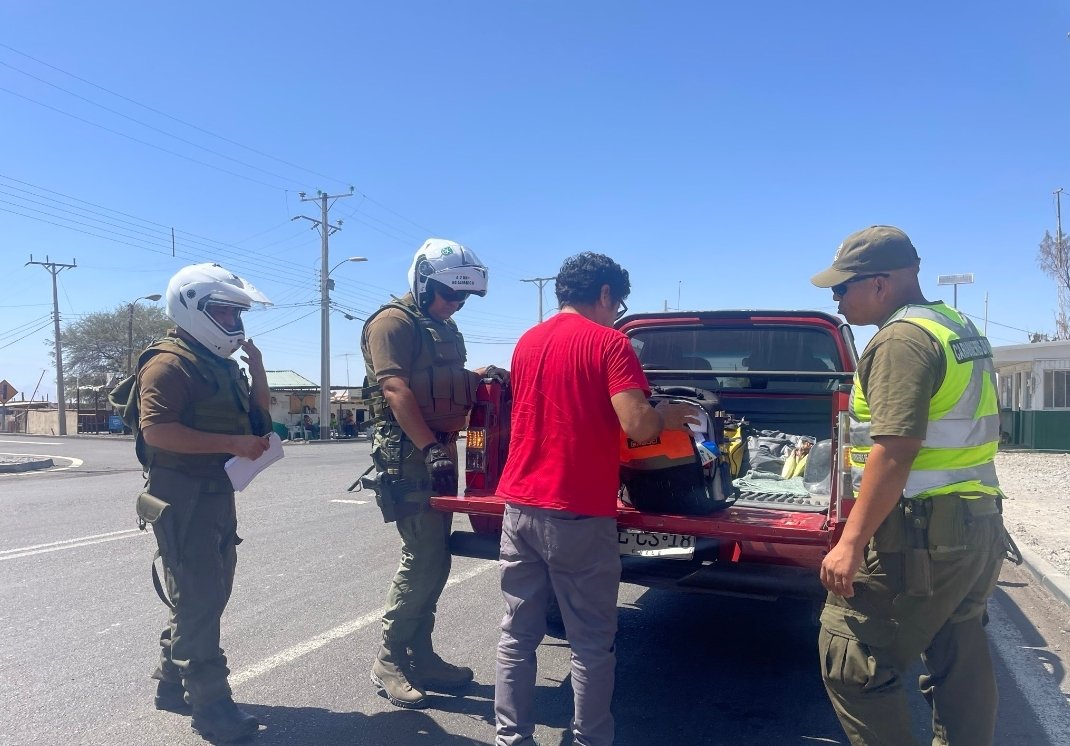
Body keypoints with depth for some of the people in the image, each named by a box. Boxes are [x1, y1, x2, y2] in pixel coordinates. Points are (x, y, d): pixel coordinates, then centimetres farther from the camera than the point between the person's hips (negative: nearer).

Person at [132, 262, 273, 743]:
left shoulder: (223, 365, 15)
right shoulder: (170, 363, -14)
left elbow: (257, 423, 16)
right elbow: (155, 430, -26)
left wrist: (256, 368, 4)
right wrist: (233, 444, -27)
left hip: (217, 494, 10)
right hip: (184, 497, -10)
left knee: (207, 595, 17)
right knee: (199, 601, -5)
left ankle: (172, 685, 31)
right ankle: (210, 706, 3)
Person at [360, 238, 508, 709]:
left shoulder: (442, 326, 19)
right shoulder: (393, 322, -10)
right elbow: (397, 391, -19)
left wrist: (478, 375, 6)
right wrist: (430, 448, -26)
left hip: (438, 452, 9)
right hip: (408, 455, -9)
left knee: (434, 560, 11)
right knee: (422, 560, -9)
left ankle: (420, 656, 21)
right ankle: (389, 661, 5)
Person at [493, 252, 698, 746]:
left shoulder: (526, 343, 14)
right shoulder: (608, 342, -7)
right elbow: (638, 427, -17)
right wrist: (668, 417, 5)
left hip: (520, 507, 6)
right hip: (578, 515, -6)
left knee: (517, 635, 13)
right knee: (591, 644, 7)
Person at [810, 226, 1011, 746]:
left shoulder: (903, 340, -16)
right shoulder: (959, 327, 15)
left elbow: (895, 451, -24)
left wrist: (851, 542, -23)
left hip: (921, 536, -10)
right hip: (977, 527, 11)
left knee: (850, 664, -2)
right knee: (960, 667, 18)